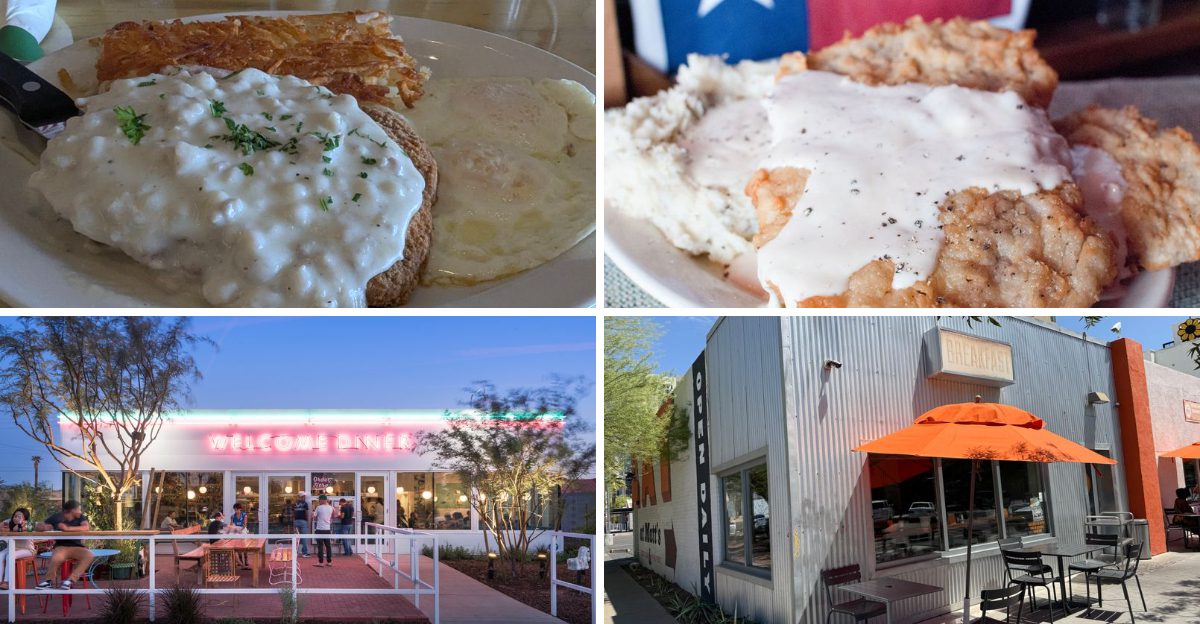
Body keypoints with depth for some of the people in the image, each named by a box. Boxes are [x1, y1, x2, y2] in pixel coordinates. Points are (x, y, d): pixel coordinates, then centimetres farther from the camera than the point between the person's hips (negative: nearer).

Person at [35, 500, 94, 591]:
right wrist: (45, 527, -15)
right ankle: (48, 581, -10)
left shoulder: (80, 518, 5)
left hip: (76, 546, 2)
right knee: (56, 558, -37)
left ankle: (70, 580, -26)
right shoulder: (56, 517, 6)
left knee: (89, 555, -30)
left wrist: (68, 528, -27)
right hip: (61, 546, -2)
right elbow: (39, 527, 10)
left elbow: (86, 527, -16)